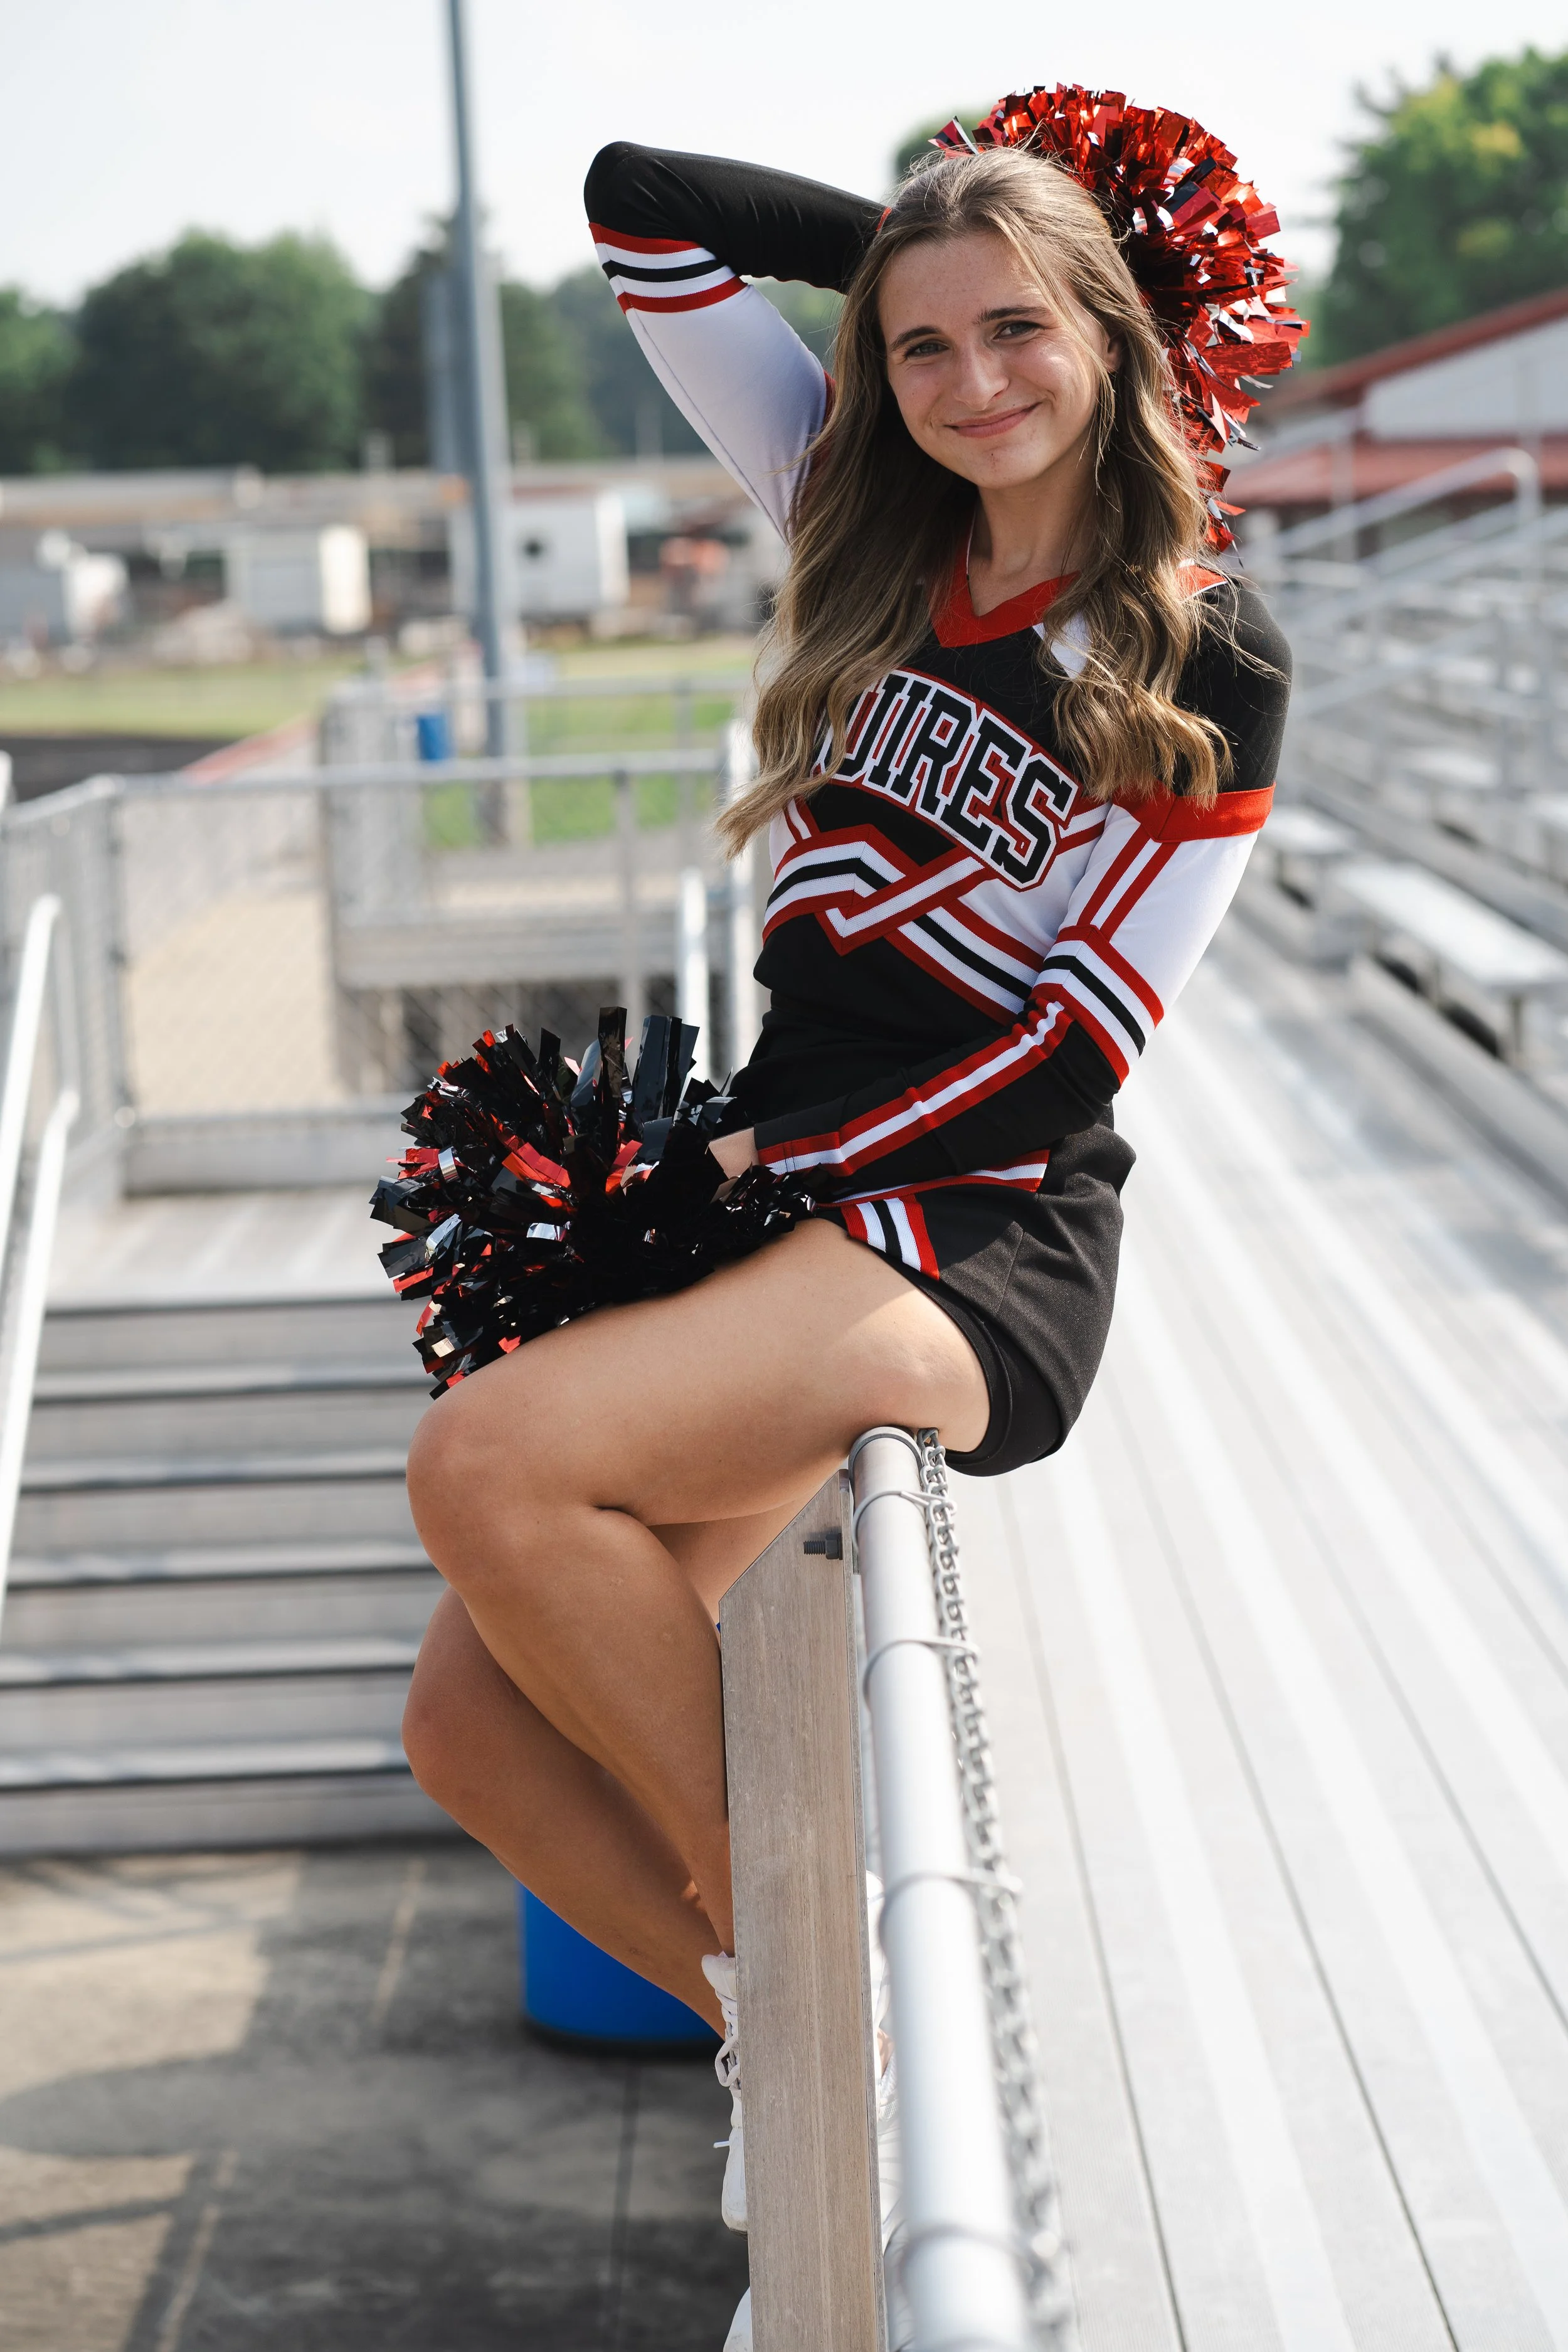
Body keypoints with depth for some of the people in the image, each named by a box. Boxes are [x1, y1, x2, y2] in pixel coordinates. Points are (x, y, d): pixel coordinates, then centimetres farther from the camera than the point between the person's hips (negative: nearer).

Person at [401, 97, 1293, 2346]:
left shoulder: (1207, 659, -3)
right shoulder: (870, 536, 11)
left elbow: (1086, 1030, -8)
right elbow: (641, 207, 13)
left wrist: (784, 1149, -9)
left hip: (983, 1244, -7)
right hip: (786, 1199, 7)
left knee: (492, 1464, -30)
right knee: (475, 1724, -5)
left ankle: (779, 1921, -10)